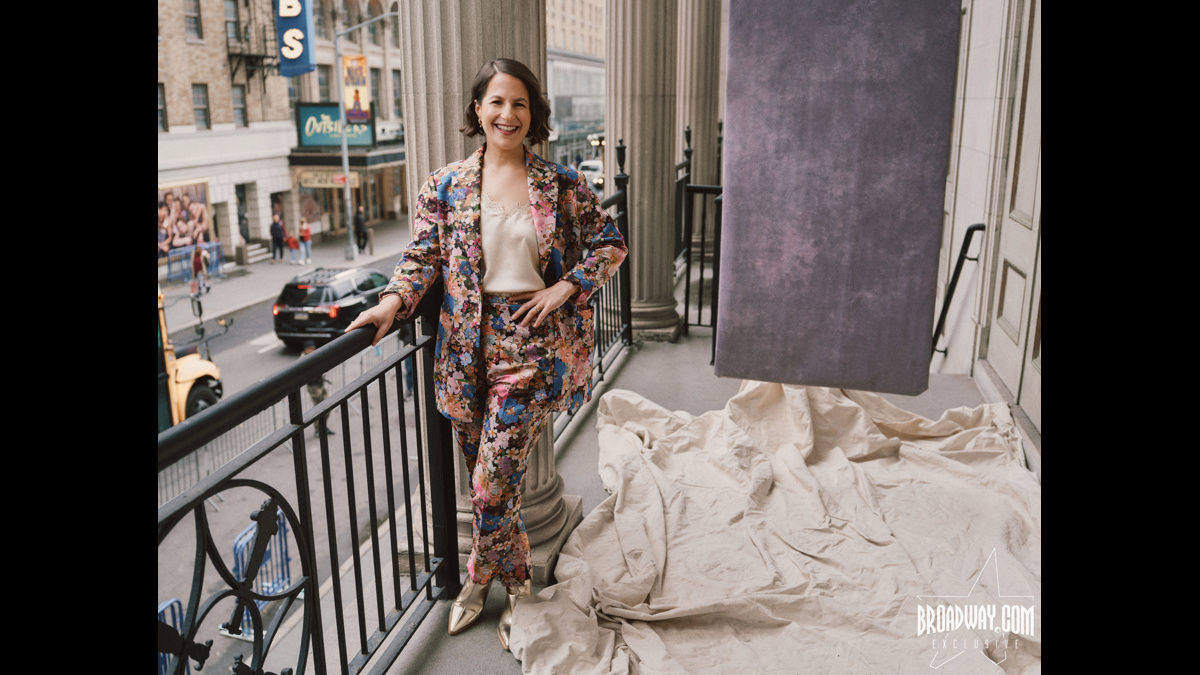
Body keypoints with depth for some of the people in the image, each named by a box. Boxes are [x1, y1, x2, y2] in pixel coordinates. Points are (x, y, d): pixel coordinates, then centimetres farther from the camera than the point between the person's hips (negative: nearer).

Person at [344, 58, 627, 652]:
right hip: (467, 344, 3)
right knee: (484, 478, 13)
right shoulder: (447, 185, 4)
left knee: (493, 480, -6)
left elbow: (610, 243, 7)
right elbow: (424, 256, 2)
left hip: (532, 341, -2)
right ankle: (516, 582, 34)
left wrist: (567, 286, -6)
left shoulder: (560, 184, 1)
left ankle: (482, 576, 22)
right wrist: (394, 300, -16)